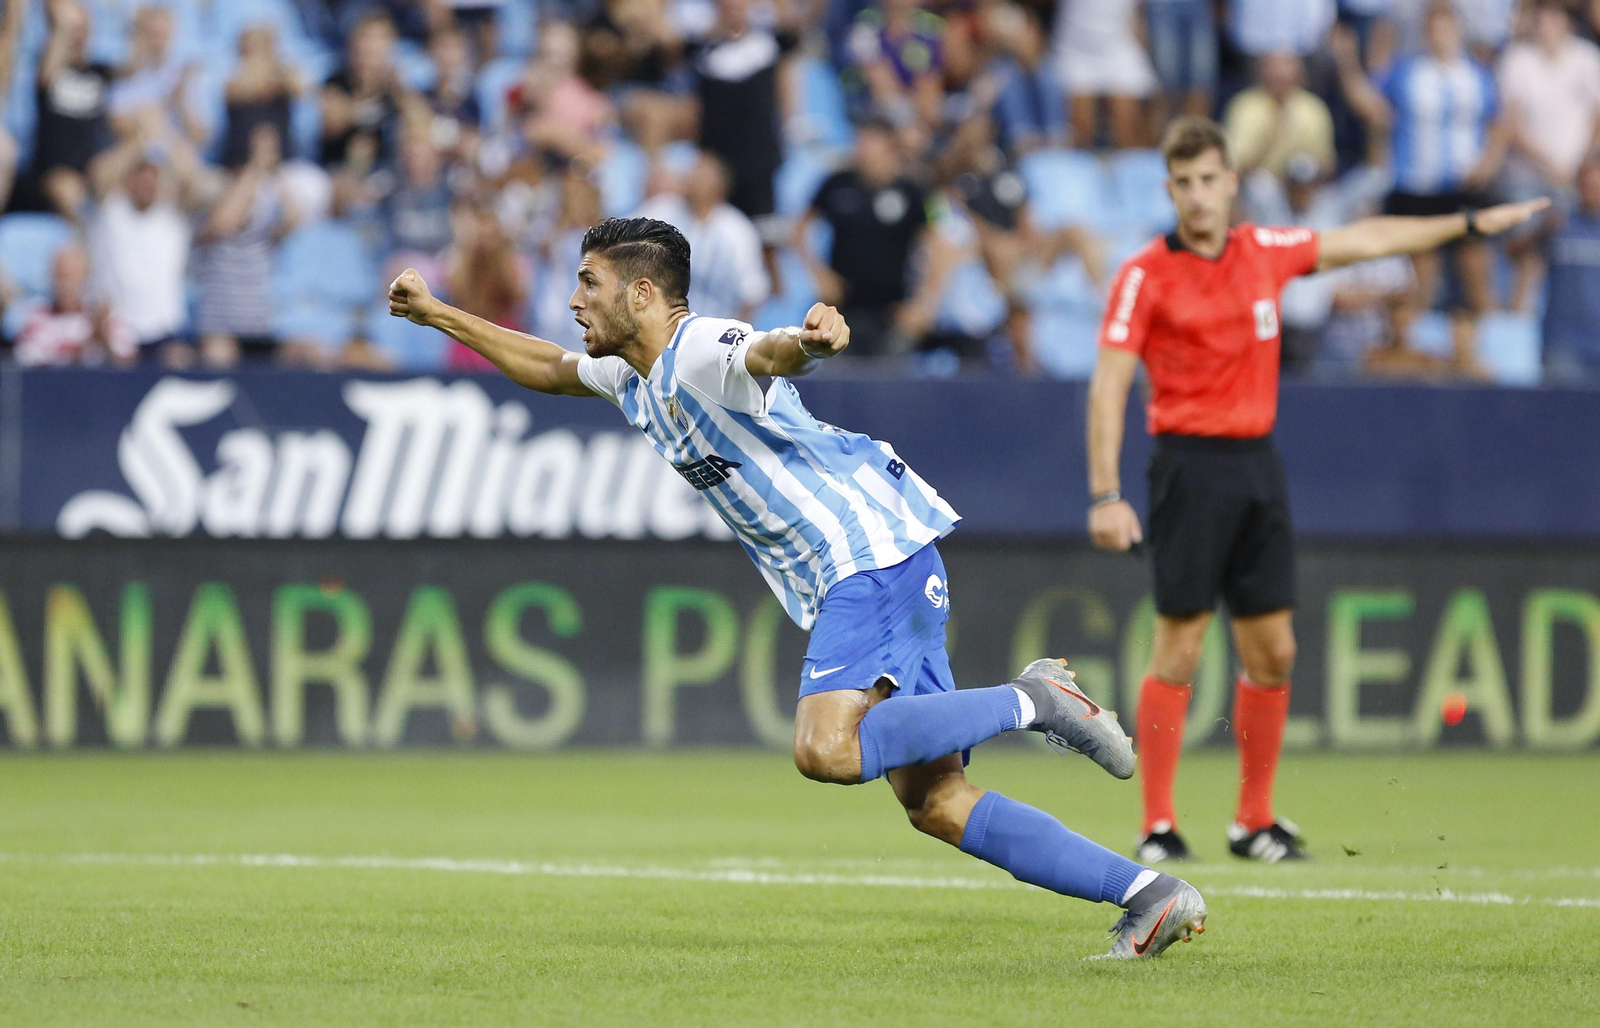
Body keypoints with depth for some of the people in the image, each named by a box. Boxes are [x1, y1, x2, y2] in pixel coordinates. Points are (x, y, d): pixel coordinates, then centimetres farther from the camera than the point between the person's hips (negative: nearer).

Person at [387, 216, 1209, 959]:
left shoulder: (702, 353, -12)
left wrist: (807, 342, -59)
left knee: (828, 750, -28)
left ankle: (1030, 701, -16)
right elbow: (551, 370, 38)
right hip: (848, 578, 9)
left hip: (871, 552, -9)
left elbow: (765, 353, -36)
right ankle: (1150, 894, -1)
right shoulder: (636, 376, 18)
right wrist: (438, 316, 39)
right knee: (934, 802, 1)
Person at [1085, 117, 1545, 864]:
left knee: (1273, 652, 5)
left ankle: (1255, 822, 14)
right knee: (1178, 650, -8)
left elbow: (1362, 241, 24)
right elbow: (1108, 387, -10)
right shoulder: (1145, 276, -7)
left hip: (1257, 463, 6)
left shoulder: (1265, 252, 9)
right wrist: (1105, 495, -18)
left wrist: (1471, 224, 31)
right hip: (1190, 463, -6)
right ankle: (1158, 826, -4)